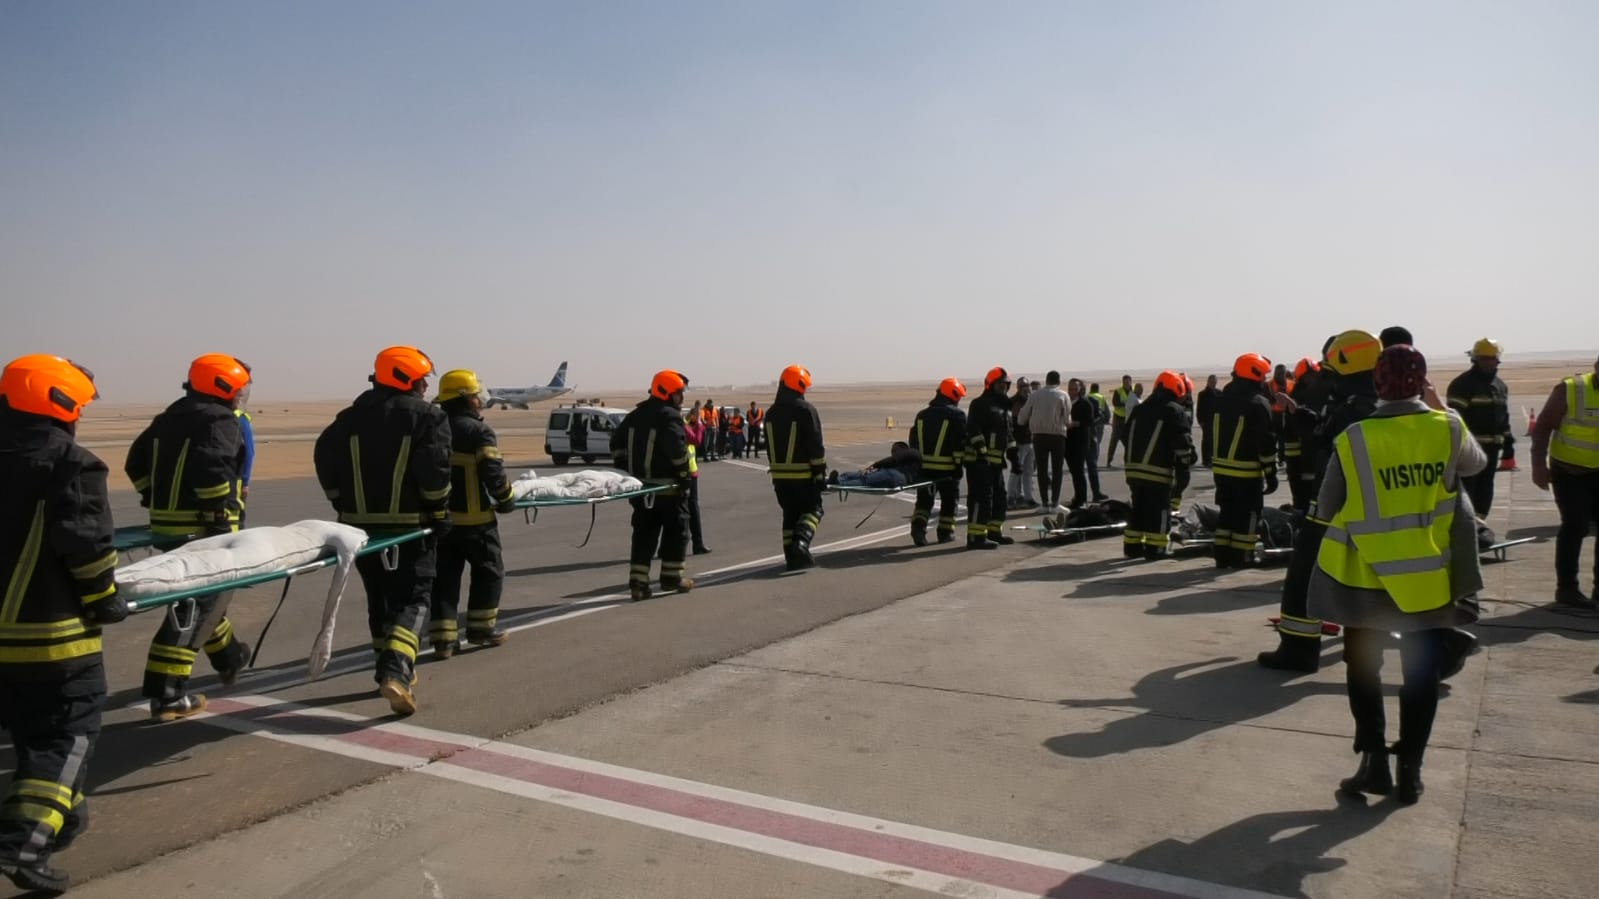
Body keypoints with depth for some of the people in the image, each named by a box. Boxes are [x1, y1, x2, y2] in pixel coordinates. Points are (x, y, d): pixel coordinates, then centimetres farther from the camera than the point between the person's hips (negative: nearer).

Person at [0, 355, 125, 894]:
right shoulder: (73, 465, -15)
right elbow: (86, 545, -19)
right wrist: (105, 600, -7)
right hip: (55, 630, -7)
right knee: (69, 732, 2)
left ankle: (63, 816, 34)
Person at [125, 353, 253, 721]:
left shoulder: (168, 418, 16)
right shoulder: (220, 420, -11)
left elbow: (137, 462, 18)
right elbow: (211, 467, -27)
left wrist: (157, 501, 21)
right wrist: (221, 518, -21)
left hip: (167, 526, 10)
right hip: (203, 529, -10)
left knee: (199, 596, 24)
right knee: (193, 606, -7)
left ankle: (229, 659, 43)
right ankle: (166, 695, -9)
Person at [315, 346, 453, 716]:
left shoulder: (351, 417, 9)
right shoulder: (428, 417, -8)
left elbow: (325, 456, 5)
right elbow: (434, 470, -18)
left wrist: (343, 504, 13)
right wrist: (440, 514, -9)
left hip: (361, 523, 6)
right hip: (410, 525, -5)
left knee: (380, 598, 19)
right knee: (412, 600, -1)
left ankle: (392, 669, 29)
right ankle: (396, 672, -20)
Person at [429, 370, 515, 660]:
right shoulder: (479, 431, -14)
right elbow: (493, 473, -19)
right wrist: (506, 500, -5)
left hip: (439, 516, 6)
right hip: (474, 517, -6)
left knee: (444, 576, 10)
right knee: (489, 570, 12)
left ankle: (443, 637, 8)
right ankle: (482, 627, 19)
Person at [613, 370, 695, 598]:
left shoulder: (635, 415, 12)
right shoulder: (670, 417, -14)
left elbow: (617, 443, 15)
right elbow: (677, 449, -26)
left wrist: (628, 469, 17)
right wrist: (685, 474, -16)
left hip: (640, 486, 7)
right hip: (668, 487, -7)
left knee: (643, 533, 10)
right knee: (676, 531, 9)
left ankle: (637, 581, 5)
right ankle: (672, 576, 16)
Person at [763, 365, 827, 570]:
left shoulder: (771, 413, 9)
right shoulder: (806, 410, -12)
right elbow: (816, 445, -13)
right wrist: (820, 472, -8)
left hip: (780, 475, 6)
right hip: (803, 474, -6)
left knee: (790, 514, 14)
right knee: (813, 509, 6)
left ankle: (792, 556, 12)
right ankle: (801, 543, -16)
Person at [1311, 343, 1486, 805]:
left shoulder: (1353, 439, -13)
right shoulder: (1448, 428, -8)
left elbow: (1325, 511, -6)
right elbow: (1477, 463, 15)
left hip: (1366, 576, -2)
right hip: (1430, 576, 2)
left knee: (1364, 669, 14)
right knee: (1421, 676, 13)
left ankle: (1375, 762, 8)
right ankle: (1410, 771, 16)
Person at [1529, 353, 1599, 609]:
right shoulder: (1569, 390, -11)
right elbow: (1543, 426, -9)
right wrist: (1539, 464, -15)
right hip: (1569, 471, -5)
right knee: (1576, 526, -7)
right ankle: (1567, 588, 1)